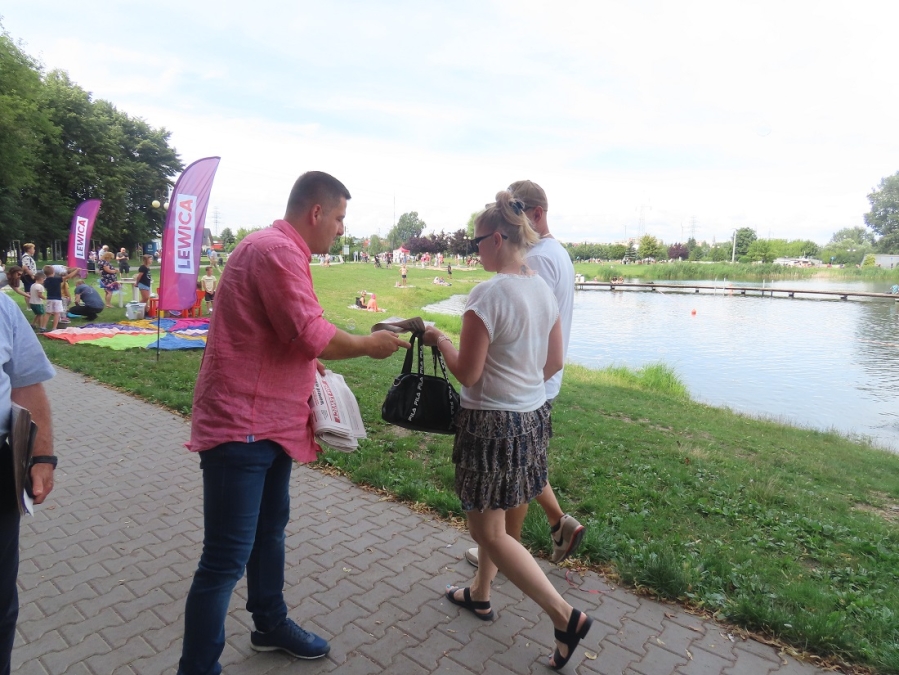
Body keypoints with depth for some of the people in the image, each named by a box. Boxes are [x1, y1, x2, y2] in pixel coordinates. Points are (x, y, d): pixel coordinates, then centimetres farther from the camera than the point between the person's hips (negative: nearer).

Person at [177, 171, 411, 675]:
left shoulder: (279, 249, 16)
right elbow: (311, 334, -24)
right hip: (241, 425, -11)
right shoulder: (276, 250, -19)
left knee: (270, 529, 24)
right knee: (228, 557, -1)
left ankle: (271, 625, 43)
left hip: (271, 421, 11)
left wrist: (306, 362, 16)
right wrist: (369, 345, -9)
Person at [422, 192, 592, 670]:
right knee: (489, 517, 24)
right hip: (533, 416, 9)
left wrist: (439, 340, -2)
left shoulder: (488, 294, -21)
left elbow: (467, 373, -19)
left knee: (489, 531, 8)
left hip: (492, 423, -9)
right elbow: (554, 363, 10)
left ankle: (566, 616, 13)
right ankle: (479, 594, 43)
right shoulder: (544, 290, 3)